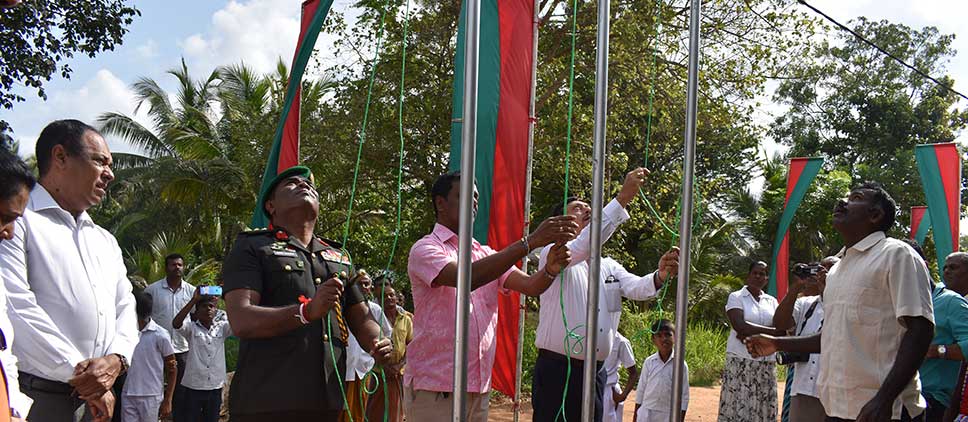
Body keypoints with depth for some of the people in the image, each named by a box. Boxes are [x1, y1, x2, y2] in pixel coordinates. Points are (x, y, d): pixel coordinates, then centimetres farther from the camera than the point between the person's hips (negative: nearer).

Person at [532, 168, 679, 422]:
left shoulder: (609, 266, 17)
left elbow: (637, 288, 1)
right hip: (556, 371, -6)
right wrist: (623, 198, -29)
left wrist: (661, 275, -23)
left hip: (595, 372, 6)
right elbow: (584, 245, -24)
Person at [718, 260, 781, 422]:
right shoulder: (736, 297, 3)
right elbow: (739, 326, -13)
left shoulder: (771, 301, 15)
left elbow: (780, 327, 1)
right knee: (738, 409, -7)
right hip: (741, 362, -4)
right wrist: (773, 331, -13)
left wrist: (751, 333, -13)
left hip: (767, 364, 4)